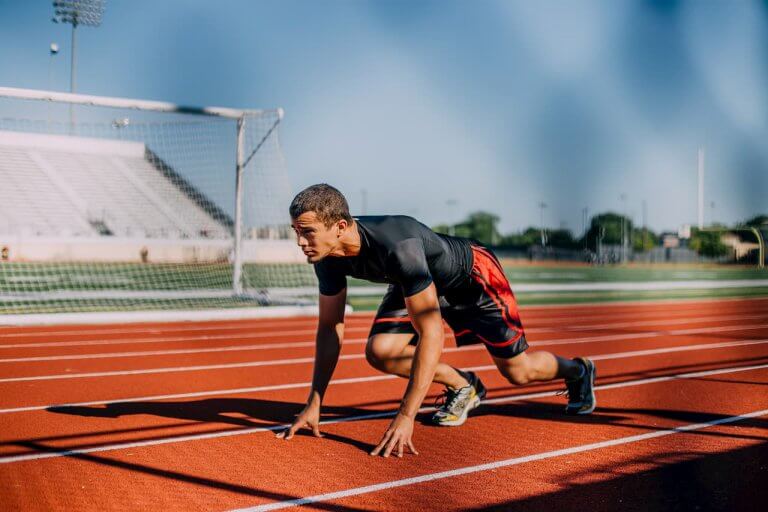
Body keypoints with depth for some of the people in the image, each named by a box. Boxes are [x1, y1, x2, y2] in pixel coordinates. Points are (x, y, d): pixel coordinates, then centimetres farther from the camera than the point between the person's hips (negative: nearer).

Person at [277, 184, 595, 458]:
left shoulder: (397, 246, -45)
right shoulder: (327, 256, -22)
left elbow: (431, 333, -46)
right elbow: (330, 326, -9)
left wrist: (405, 417, -48)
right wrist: (314, 404, -11)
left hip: (472, 275, -6)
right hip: (422, 282, 6)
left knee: (518, 372, 1)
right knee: (379, 352, -16)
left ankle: (578, 370, 36)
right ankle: (462, 386, 10)